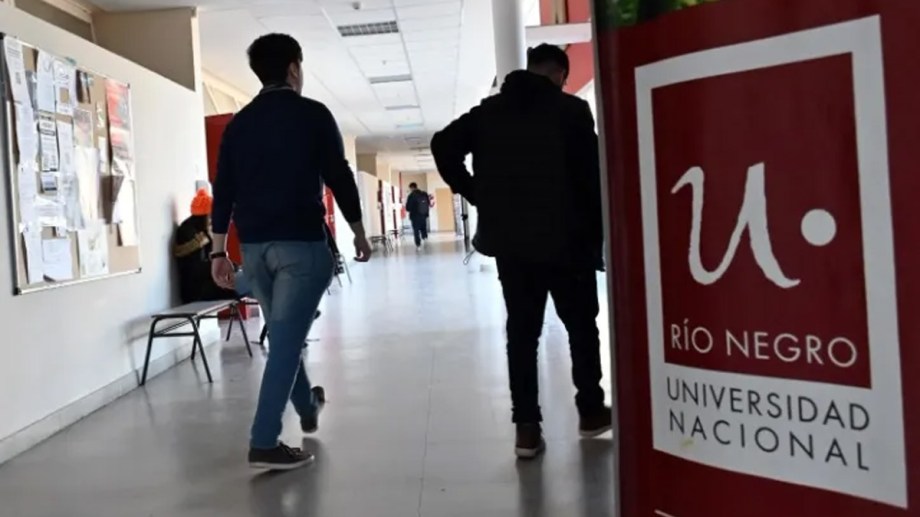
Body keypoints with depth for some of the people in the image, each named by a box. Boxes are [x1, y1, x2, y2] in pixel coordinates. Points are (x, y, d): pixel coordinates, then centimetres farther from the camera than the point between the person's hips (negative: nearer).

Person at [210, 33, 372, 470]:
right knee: (287, 339, -4)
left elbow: (223, 191, 8)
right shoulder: (313, 114, -3)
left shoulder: (239, 123, 11)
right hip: (302, 243, -6)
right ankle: (264, 443, -6)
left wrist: (219, 251, 11)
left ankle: (308, 408, 41)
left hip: (253, 246, 6)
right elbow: (339, 178, -5)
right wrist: (359, 233, 5)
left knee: (284, 333, 21)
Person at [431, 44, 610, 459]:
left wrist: (478, 195, 5)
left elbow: (443, 145, 1)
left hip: (508, 240, 4)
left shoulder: (489, 111, 8)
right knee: (581, 325, 13)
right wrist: (596, 234, -2)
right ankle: (591, 412, 23)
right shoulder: (571, 110, -5)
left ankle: (527, 427, 5)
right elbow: (590, 176, -10)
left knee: (521, 330, 7)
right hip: (565, 239, -3)